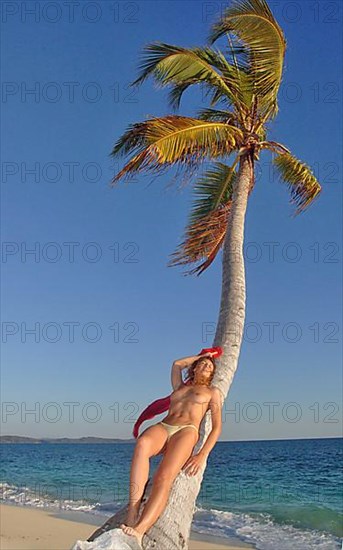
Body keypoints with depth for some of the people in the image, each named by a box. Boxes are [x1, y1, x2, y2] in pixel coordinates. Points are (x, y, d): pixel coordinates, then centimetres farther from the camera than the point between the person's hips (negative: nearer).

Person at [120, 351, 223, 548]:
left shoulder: (212, 391, 22)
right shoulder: (180, 387, 33)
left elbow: (217, 426, 10)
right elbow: (177, 364, 47)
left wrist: (203, 455, -6)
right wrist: (202, 355, 50)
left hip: (187, 431, -2)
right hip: (162, 427, 3)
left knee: (163, 478, -32)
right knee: (142, 444, -37)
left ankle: (138, 531, -50)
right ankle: (132, 514, -44)